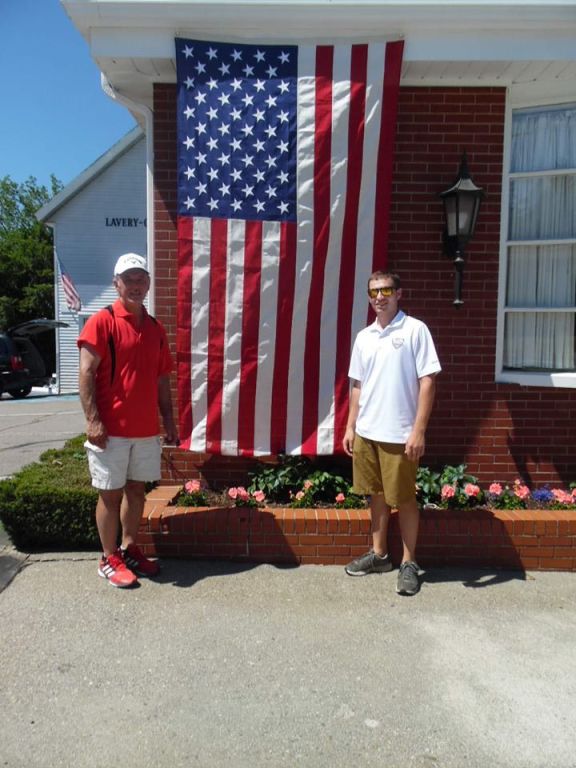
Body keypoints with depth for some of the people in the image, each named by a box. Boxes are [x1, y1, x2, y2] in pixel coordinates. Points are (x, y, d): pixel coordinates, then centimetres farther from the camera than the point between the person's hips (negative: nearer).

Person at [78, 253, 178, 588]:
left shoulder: (156, 328, 10)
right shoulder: (102, 322, -7)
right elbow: (86, 374, -12)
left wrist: (169, 421, 11)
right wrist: (93, 420, -18)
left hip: (147, 429, 6)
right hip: (111, 429, -5)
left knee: (136, 490, 15)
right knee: (111, 494, 5)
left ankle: (129, 548, 31)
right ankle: (109, 559, 19)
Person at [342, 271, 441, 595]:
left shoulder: (415, 330, -7)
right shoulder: (364, 337, 9)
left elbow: (428, 382, -11)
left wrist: (419, 430, -16)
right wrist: (351, 427, 11)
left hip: (399, 434, -5)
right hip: (367, 432, 6)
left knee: (404, 498, 5)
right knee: (377, 494, 16)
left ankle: (409, 562, 21)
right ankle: (379, 554, 31)